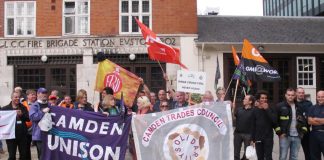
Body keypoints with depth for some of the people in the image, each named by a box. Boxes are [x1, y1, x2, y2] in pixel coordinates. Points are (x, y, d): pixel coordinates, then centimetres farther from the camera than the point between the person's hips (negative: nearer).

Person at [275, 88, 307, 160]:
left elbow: (303, 119, 17)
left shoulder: (298, 107, 12)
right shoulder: (280, 106, -3)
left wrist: (303, 131, 7)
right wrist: (279, 132, -10)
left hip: (297, 136, 4)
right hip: (284, 136, -4)